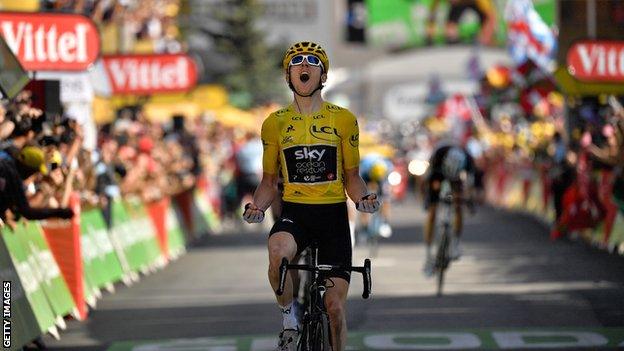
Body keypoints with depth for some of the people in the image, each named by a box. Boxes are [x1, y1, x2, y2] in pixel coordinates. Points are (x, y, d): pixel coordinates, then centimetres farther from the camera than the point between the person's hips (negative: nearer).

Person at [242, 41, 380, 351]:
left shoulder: (343, 120, 2)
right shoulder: (275, 124, 5)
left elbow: (352, 177, 8)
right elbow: (269, 181, 12)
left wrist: (363, 198, -14)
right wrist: (257, 206, -9)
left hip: (333, 214, 0)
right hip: (294, 212, 0)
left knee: (335, 307, -4)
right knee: (278, 252, -35)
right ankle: (289, 317, -9)